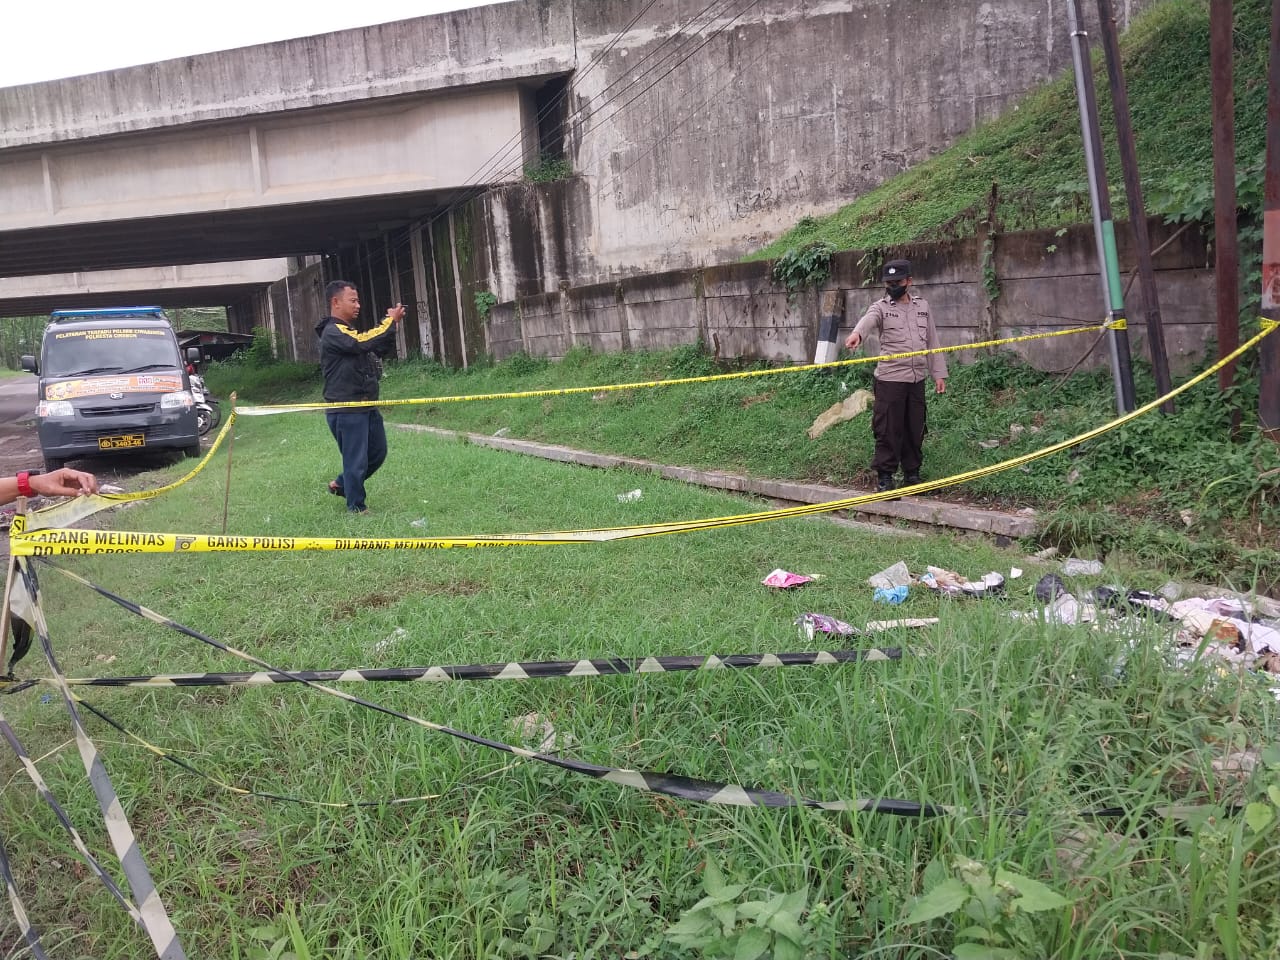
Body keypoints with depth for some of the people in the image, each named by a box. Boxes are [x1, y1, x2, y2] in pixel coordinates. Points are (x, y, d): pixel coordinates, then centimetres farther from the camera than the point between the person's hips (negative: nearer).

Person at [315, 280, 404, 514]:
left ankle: (341, 484, 35)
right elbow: (364, 343, -27)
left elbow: (375, 340, 14)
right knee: (356, 461, -1)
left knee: (378, 453, 18)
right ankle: (357, 508, 12)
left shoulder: (348, 330, 19)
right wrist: (391, 322, -17)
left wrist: (389, 321, -2)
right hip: (346, 411, -10)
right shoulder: (332, 332, -15)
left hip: (366, 407, 10)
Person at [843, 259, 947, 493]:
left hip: (917, 379, 4)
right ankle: (884, 476, 6)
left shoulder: (922, 305, 12)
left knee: (916, 430, 10)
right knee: (888, 430, -3)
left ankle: (912, 473, 23)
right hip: (890, 378, -4)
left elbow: (932, 341, 15)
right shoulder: (881, 307, -2)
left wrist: (939, 373, 10)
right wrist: (857, 333, -50)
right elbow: (868, 319, -26)